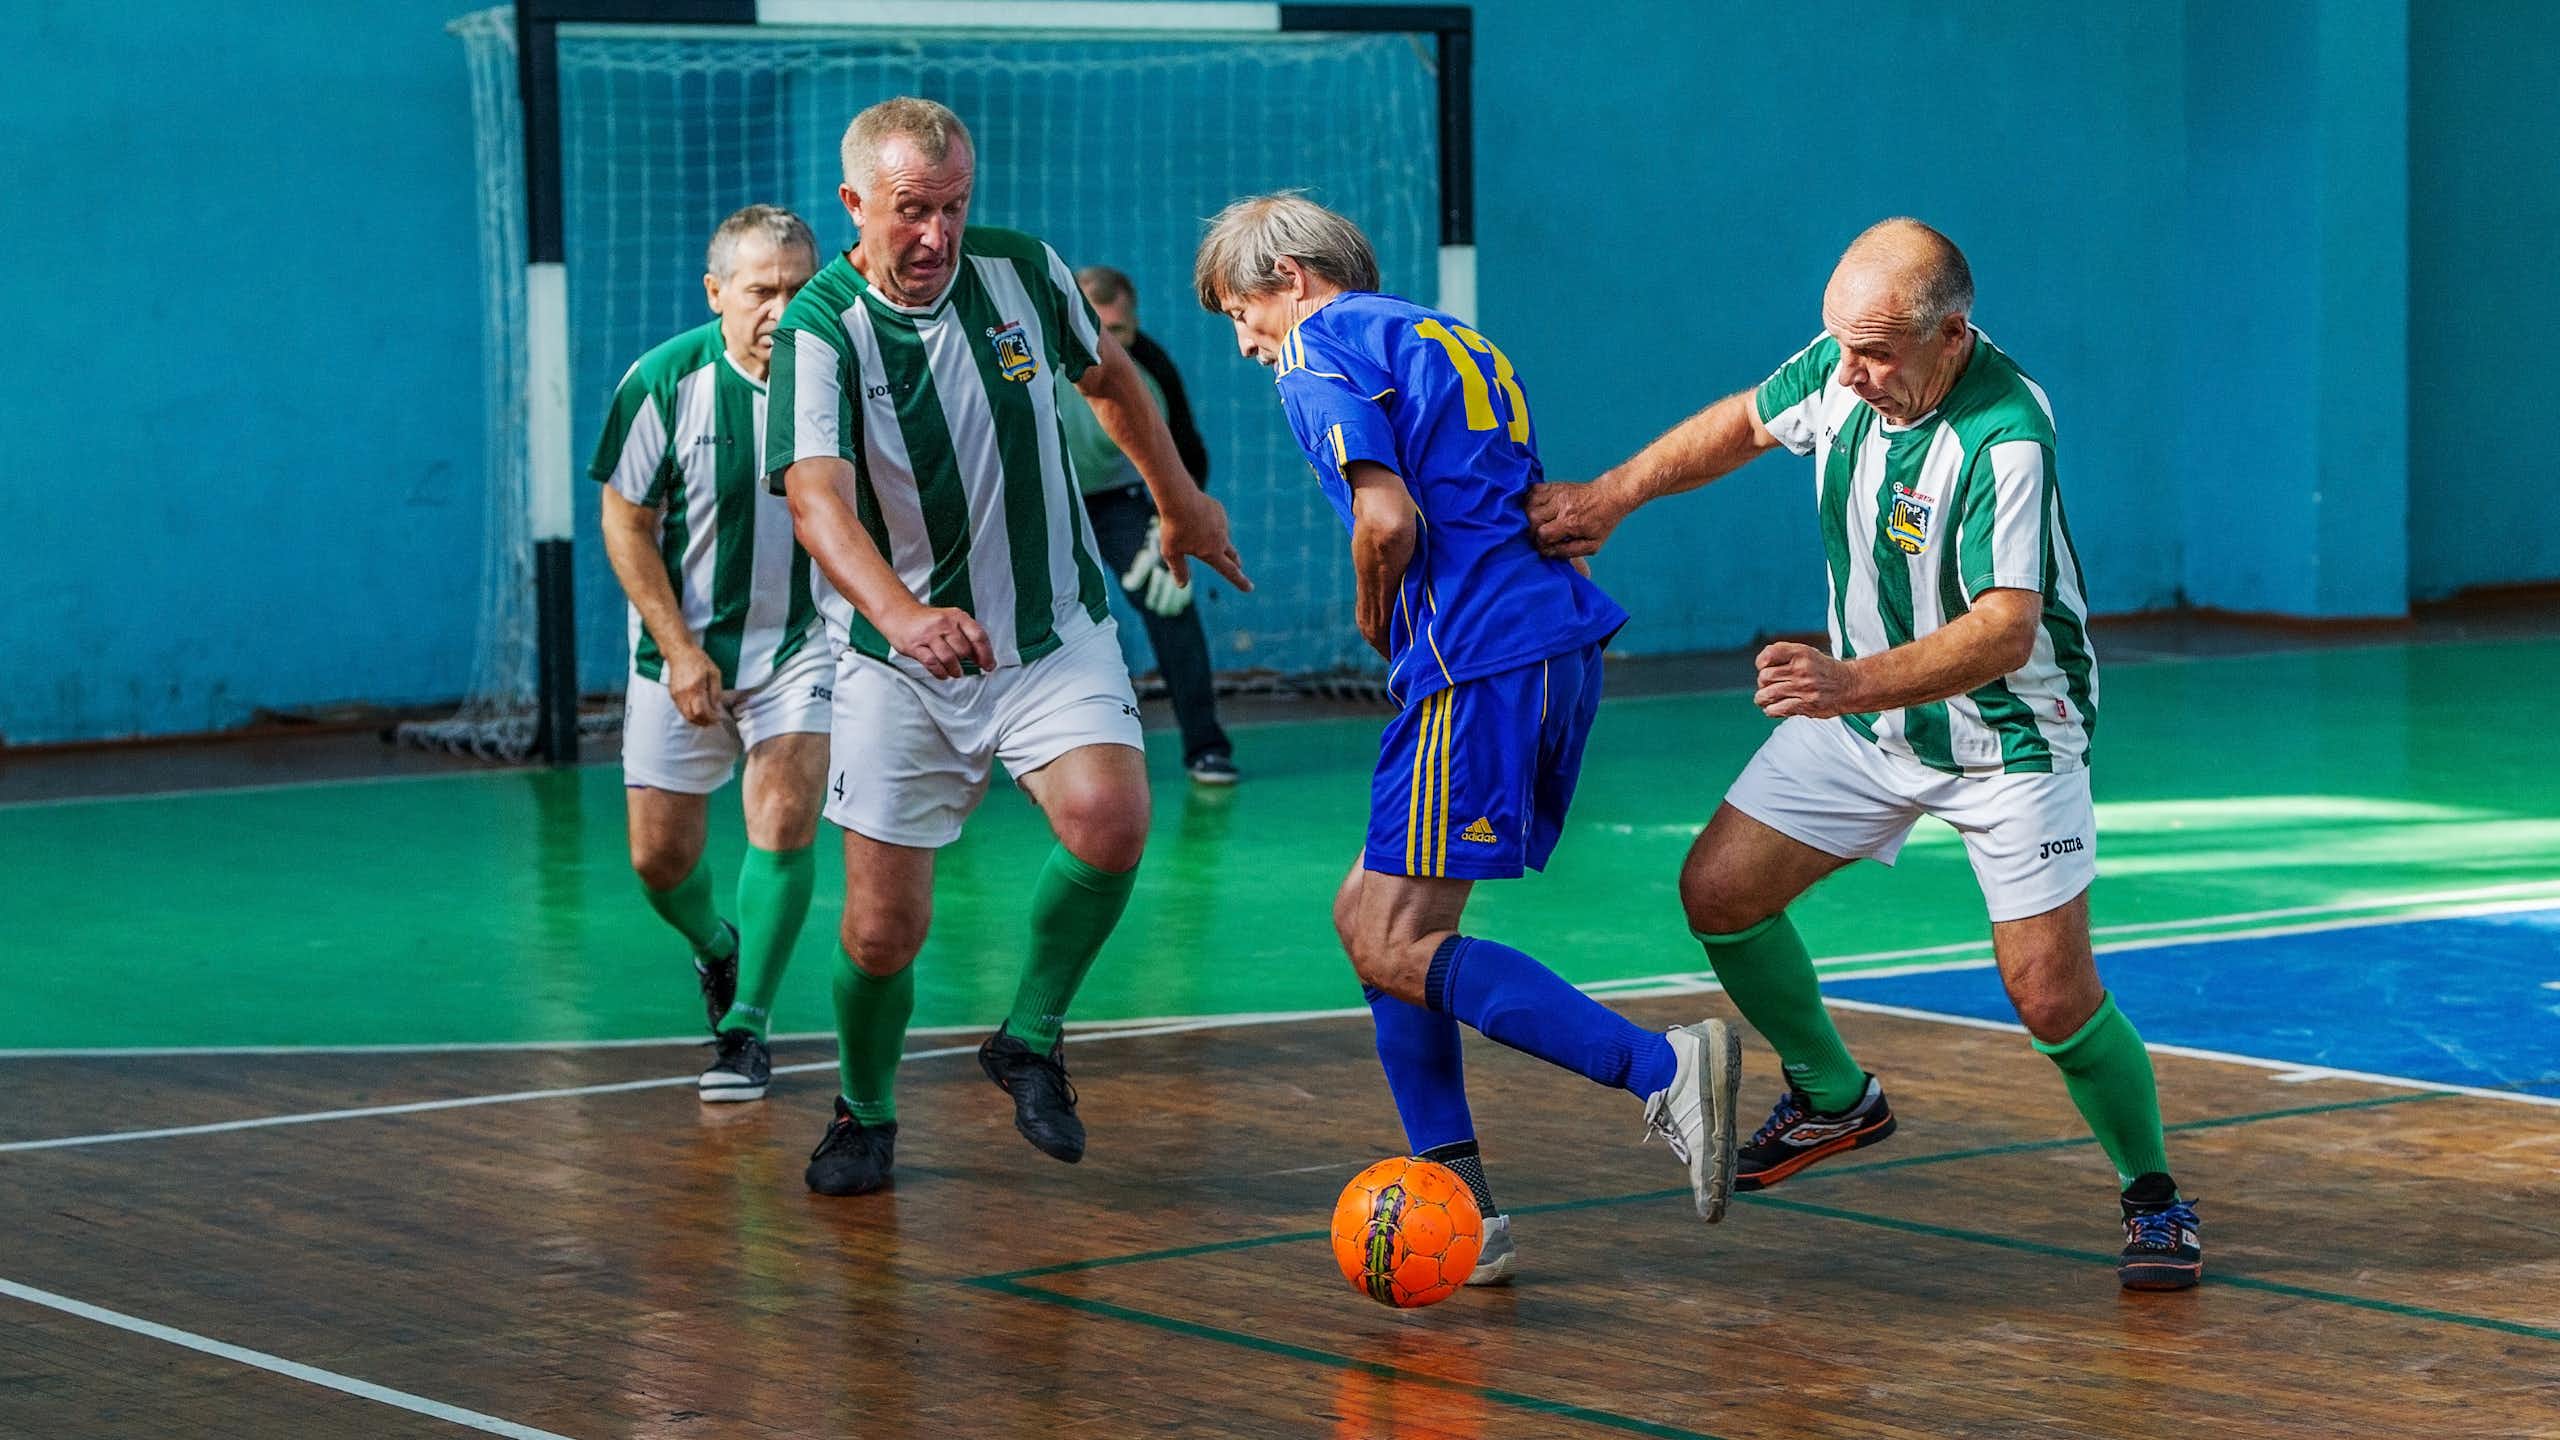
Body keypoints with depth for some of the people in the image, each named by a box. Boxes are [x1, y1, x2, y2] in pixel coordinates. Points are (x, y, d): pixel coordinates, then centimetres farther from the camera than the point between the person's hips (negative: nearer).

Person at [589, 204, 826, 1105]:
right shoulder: (664, 380, -14)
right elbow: (626, 524, -6)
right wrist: (680, 651, -10)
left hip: (800, 642, -1)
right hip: (684, 647, 1)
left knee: (783, 819, -18)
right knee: (660, 854, 4)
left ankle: (747, 1025, -6)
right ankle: (717, 949, 38)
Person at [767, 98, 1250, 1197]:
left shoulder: (1023, 272, -6)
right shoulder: (820, 332, -18)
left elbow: (1107, 375, 16)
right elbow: (818, 498, -34)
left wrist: (1179, 500, 27)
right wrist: (903, 614, -52)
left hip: (1054, 633, 2)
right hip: (896, 665, -2)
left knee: (1109, 820, -25)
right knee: (882, 928, -3)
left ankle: (1031, 1040, 0)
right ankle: (864, 1117, 27)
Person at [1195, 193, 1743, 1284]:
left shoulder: (1320, 348, 0)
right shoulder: (1447, 339, 27)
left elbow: (1389, 519, -15)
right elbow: (1544, 507, 24)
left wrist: (1377, 629, 4)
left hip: (1480, 662, -9)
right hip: (1562, 646, 9)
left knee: (1393, 944, -8)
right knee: (1371, 912, 14)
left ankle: (1663, 1071, -19)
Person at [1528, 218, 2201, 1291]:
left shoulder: (2004, 436, -32)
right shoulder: (1842, 366, -11)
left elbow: (2006, 631, -38)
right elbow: (1744, 421, 11)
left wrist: (1854, 683, -48)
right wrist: (1612, 495, 5)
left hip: (2007, 734, -7)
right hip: (1864, 715, 7)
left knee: (2051, 996, -12)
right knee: (1718, 890, 1)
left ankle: (2151, 1195, 12)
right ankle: (1832, 1099, 23)